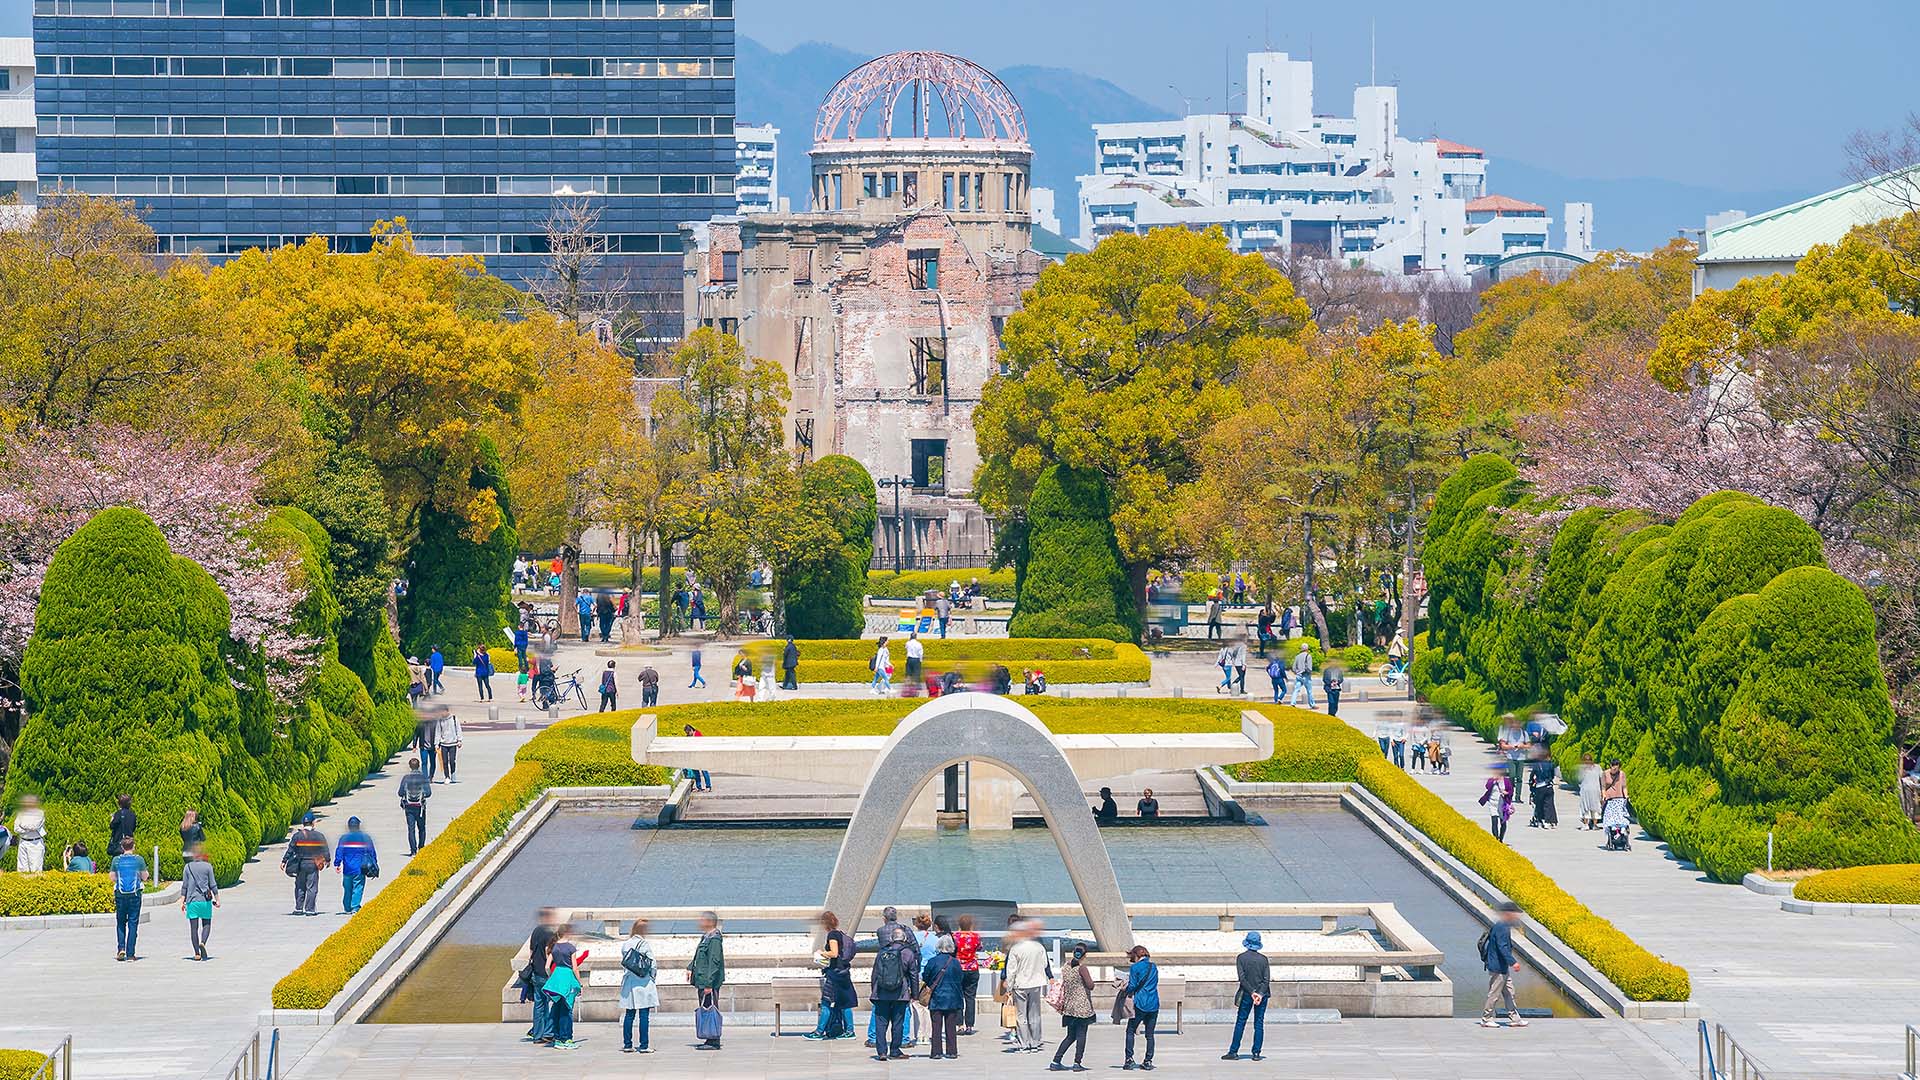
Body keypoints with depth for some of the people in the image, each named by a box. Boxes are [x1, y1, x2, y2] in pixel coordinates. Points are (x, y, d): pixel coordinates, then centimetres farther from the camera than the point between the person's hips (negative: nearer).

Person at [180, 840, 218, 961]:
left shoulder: (187, 867, 2)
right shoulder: (208, 866, -2)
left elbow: (184, 886, 2)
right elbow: (213, 885, -2)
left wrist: (182, 901, 6)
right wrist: (217, 899, 6)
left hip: (192, 900, 1)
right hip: (205, 900, -1)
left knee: (193, 927, 5)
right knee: (206, 924, 12)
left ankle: (197, 953, 1)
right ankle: (202, 942, -16)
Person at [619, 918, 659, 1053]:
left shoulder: (625, 945, 3)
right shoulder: (646, 945, -10)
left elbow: (623, 964, 8)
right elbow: (653, 965, -6)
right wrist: (653, 979, 8)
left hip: (629, 983, 4)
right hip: (644, 984, -4)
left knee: (629, 1015, 10)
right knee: (644, 1015, -2)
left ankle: (627, 1045, 11)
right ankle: (643, 1046, -3)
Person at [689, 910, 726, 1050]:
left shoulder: (714, 939, -16)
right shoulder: (706, 937, 15)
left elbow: (714, 963, -21)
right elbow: (699, 957, 26)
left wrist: (708, 984, -23)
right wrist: (691, 967, 10)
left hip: (710, 982, -10)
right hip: (703, 981, 10)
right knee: (705, 1010, 14)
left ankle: (714, 1042, -4)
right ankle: (711, 1040, 20)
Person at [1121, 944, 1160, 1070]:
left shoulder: (1135, 968, -6)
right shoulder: (1154, 967, 11)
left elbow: (1132, 986, -8)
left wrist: (1125, 992, 13)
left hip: (1140, 1004, -5)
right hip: (1154, 1004, 5)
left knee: (1130, 1031, 5)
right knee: (1150, 1034, 8)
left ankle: (1129, 1059, -3)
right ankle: (1148, 1061, 6)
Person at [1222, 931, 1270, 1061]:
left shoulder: (1241, 958, -5)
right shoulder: (1264, 959, 0)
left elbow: (1242, 977, -12)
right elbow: (1267, 979, -6)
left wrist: (1252, 992, -13)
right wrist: (1260, 994, -12)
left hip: (1246, 994, -1)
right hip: (1261, 993, 1)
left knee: (1240, 1022, 5)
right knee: (1259, 1024, 5)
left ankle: (1233, 1052, 4)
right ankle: (1256, 1053, 2)